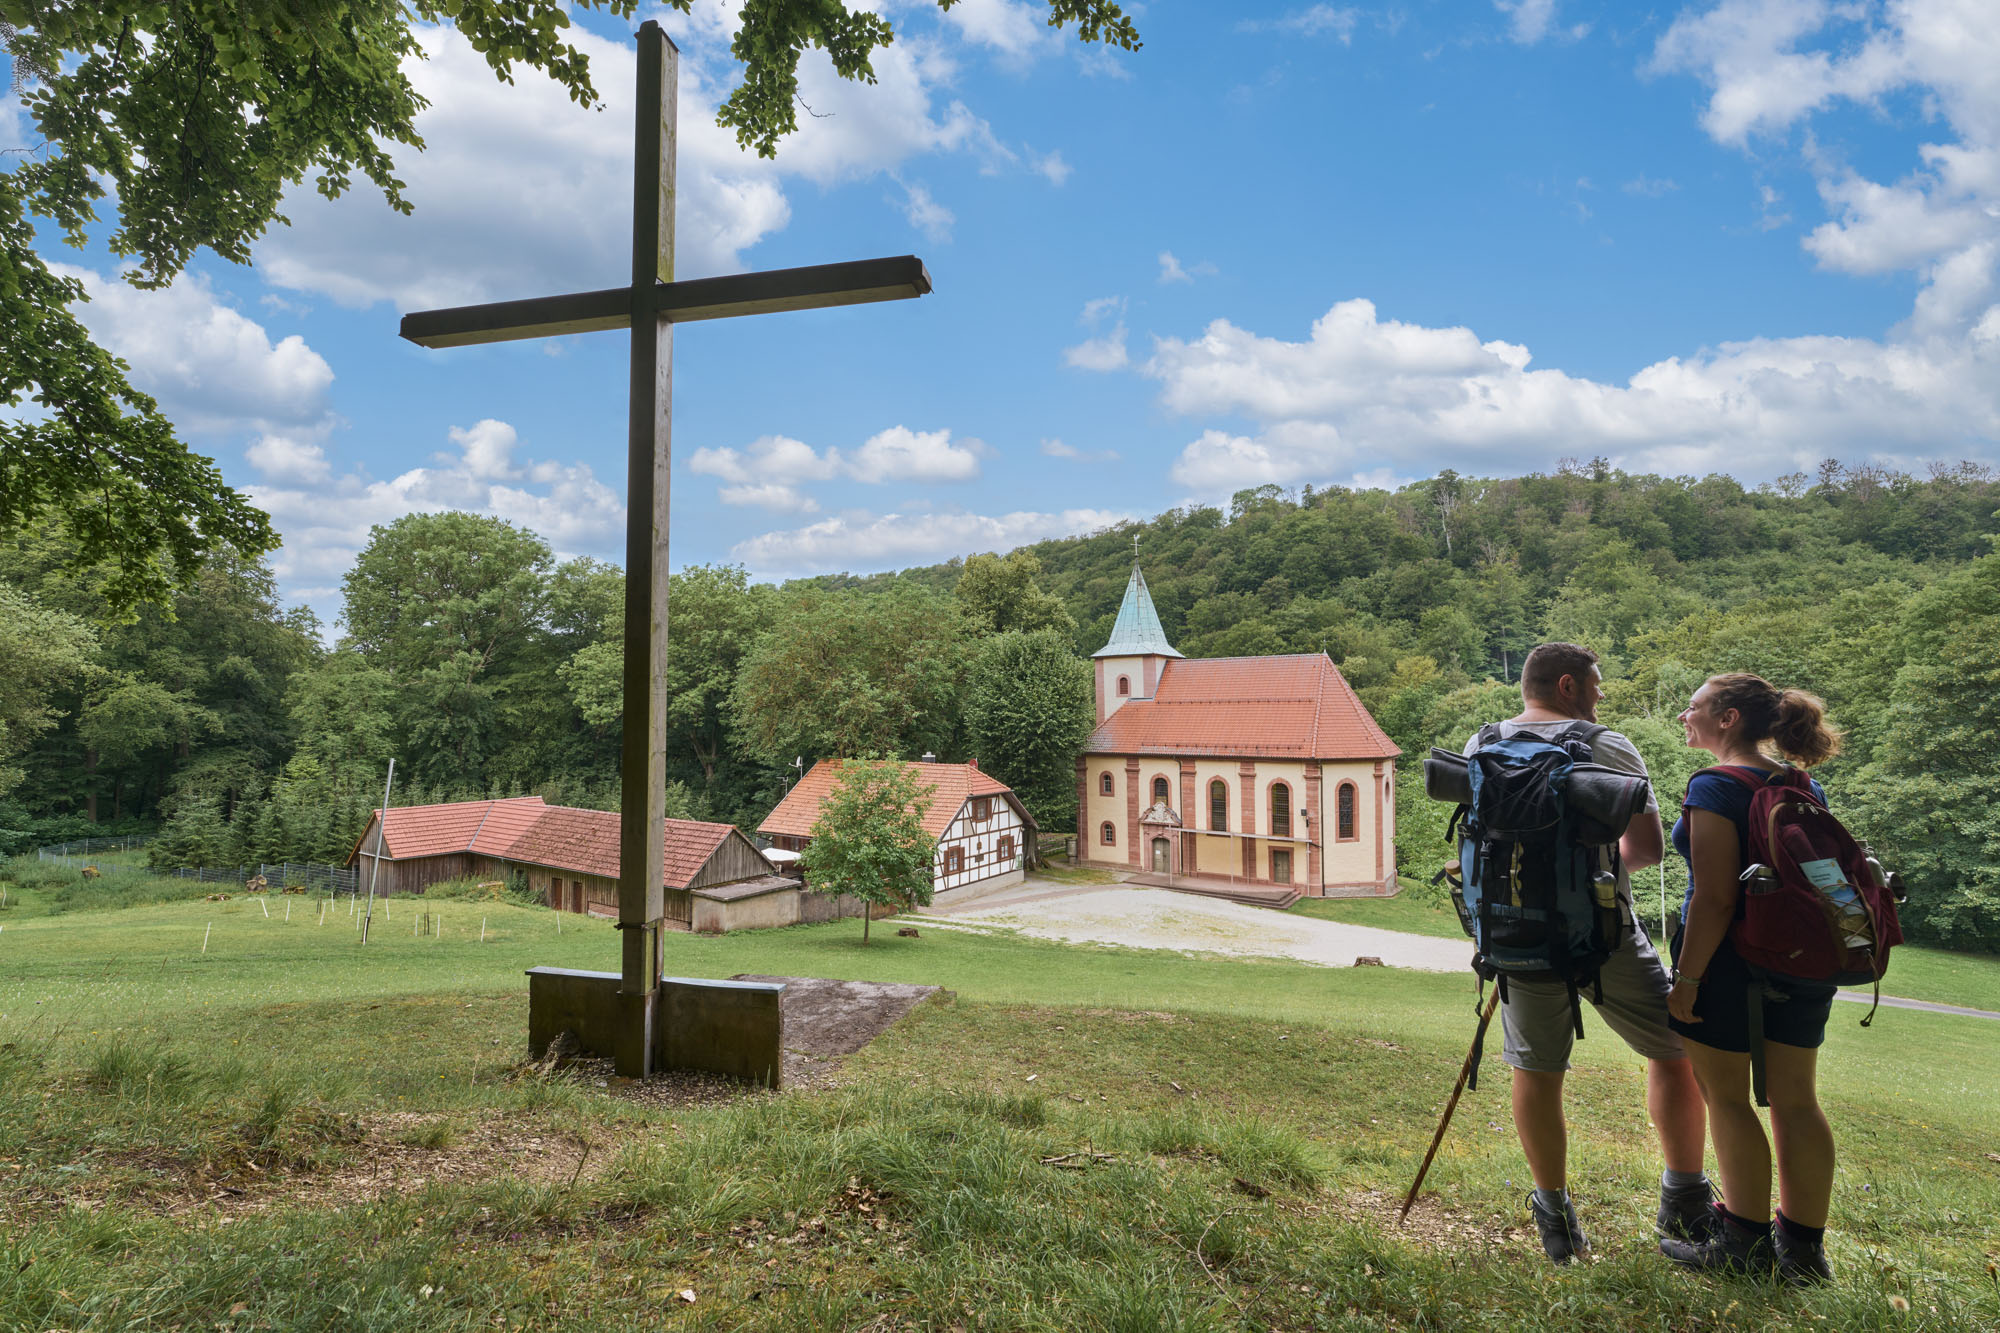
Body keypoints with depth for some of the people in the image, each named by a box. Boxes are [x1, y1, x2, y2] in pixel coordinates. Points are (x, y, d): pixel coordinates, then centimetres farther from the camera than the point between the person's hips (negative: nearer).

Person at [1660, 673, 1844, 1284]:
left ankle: (1746, 1242, 14)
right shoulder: (1805, 788, 9)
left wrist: (1687, 977, -16)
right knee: (1795, 1100, 13)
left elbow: (1714, 897, -20)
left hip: (1727, 960, -8)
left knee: (1727, 1097, 5)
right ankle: (1803, 1247, 22)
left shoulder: (1715, 788, -15)